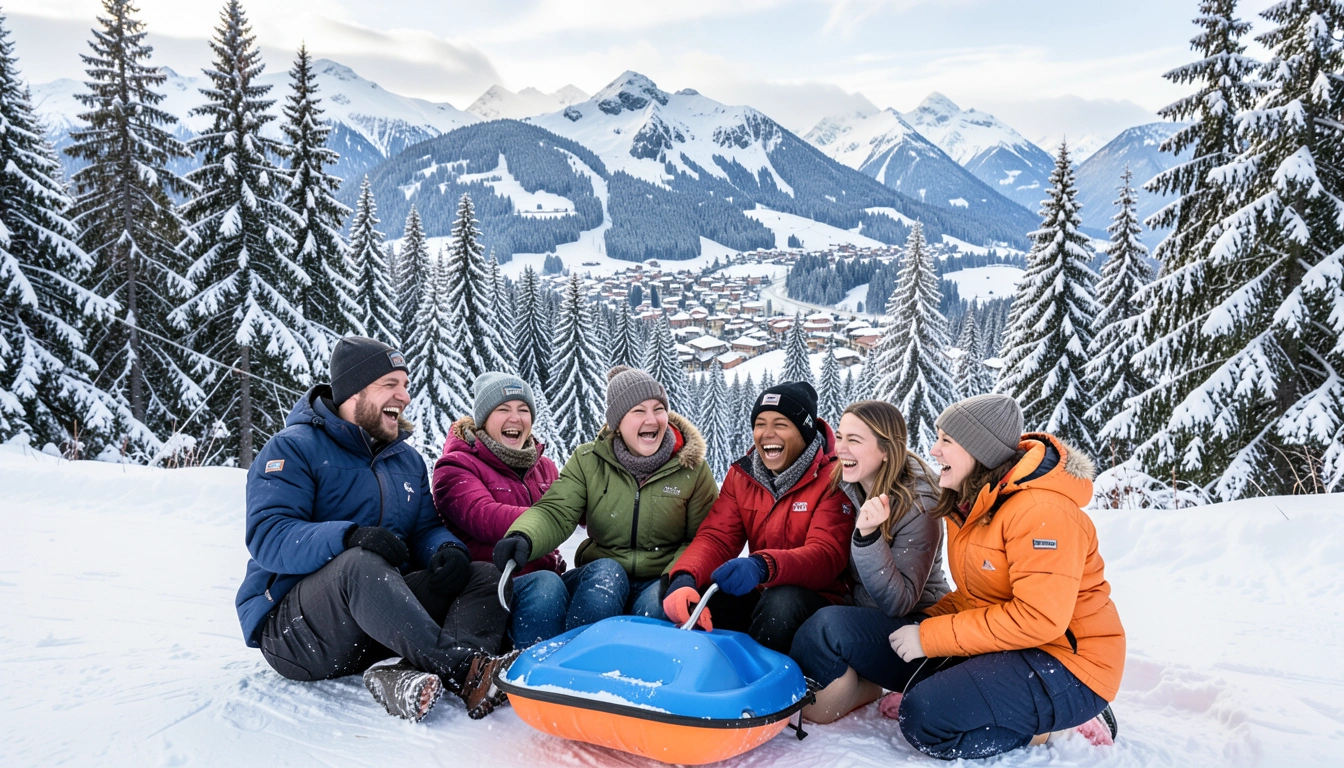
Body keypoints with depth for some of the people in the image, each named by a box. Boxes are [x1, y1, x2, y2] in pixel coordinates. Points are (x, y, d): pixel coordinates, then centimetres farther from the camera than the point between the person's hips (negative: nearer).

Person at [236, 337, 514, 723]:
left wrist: (448, 550, -15)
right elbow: (268, 537, -19)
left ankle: (405, 675, -40)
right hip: (292, 630, -6)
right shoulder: (293, 449, -6)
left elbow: (426, 528, 11)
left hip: (378, 629, 7)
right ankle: (467, 669, -42)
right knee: (359, 564, -38)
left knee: (485, 576, -13)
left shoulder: (406, 459, 16)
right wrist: (350, 537, -37)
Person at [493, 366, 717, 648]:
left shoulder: (691, 469, 0)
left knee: (658, 607, -35)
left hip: (657, 582, -1)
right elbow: (555, 512, -11)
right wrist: (523, 537, -34)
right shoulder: (588, 460, 2)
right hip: (597, 579, 1)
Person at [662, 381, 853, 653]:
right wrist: (685, 577, -28)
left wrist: (763, 566, -43)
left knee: (782, 600, -35)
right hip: (759, 596, 4)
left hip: (819, 598, -4)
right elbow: (716, 538, -5)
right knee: (694, 598, -22)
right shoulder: (741, 474, 4)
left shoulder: (833, 478, -12)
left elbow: (827, 554, -24)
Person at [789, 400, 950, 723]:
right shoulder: (844, 486, -2)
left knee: (830, 624, -34)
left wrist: (868, 536, -37)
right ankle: (862, 689, -3)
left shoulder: (918, 506, -19)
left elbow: (899, 603, -24)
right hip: (863, 617, 6)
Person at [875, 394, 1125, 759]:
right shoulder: (970, 504, 8)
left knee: (924, 719, -23)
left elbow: (1038, 618, -28)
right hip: (1009, 646, 9)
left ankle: (1057, 726, -6)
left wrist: (930, 637, -24)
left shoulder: (1042, 510, -22)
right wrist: (924, 622, -6)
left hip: (1068, 665, -9)